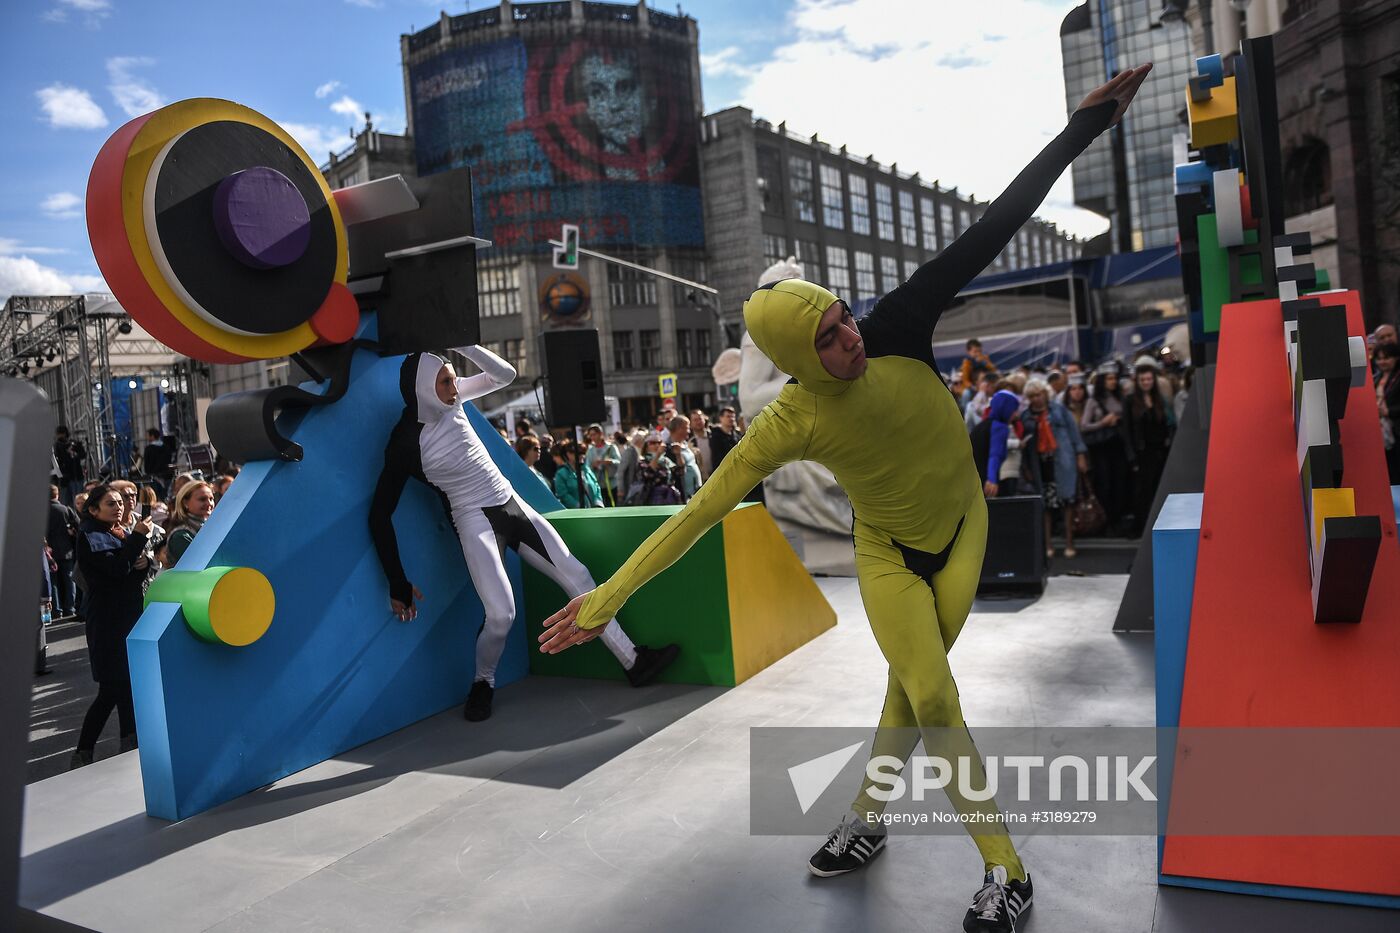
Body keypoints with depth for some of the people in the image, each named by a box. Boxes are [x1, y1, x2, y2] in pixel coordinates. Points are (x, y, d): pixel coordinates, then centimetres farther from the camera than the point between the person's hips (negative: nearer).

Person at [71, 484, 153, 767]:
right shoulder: (90, 537, -8)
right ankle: (83, 753, 5)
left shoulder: (123, 532, 15)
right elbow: (116, 568, -22)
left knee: (127, 685, 11)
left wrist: (145, 562, -6)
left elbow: (136, 570, 15)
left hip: (130, 615, 7)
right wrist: (138, 537, -21)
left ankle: (130, 745, 19)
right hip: (108, 620, -7)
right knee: (112, 689, -6)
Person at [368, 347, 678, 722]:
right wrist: (398, 584, -14)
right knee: (501, 613, -21)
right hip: (474, 520, -6)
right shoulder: (405, 442, -16)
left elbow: (505, 374, 4)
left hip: (511, 504, 6)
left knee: (577, 577, 3)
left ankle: (633, 660, 12)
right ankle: (483, 684, 11)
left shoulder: (449, 399, -3)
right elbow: (380, 515, -14)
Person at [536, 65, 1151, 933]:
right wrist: (610, 596, -26)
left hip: (961, 530, 2)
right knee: (933, 701, -4)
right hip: (888, 550, -2)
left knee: (916, 688, 1)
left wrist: (1085, 125, -23)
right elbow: (701, 510, -25)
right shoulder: (791, 424, -27)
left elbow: (992, 231, -22)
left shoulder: (896, 327, -24)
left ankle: (865, 818, 22)